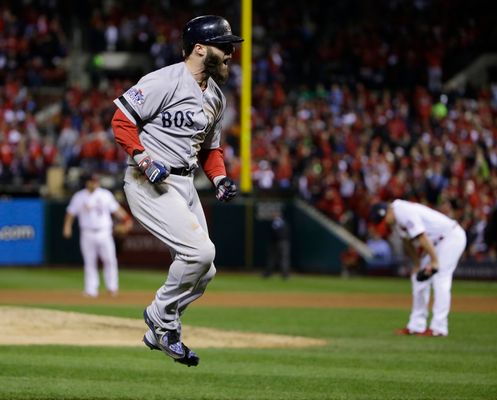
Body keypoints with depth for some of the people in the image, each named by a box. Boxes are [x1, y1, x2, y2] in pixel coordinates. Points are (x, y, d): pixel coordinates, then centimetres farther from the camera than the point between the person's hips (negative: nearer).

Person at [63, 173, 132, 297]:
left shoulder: (106, 195, 4)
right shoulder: (79, 197, 3)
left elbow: (116, 209, 3)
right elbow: (70, 213, 6)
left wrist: (126, 219, -11)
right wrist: (67, 227, -8)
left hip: (104, 233, 0)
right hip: (87, 234, 0)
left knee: (110, 260, -4)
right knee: (90, 263, 2)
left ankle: (112, 287, 8)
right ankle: (91, 290, 7)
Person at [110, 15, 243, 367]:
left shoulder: (216, 97, 14)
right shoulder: (165, 81, -14)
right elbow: (122, 120, -14)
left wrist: (220, 179, 6)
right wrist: (144, 159, -23)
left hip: (185, 185, 9)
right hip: (149, 182, -9)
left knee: (204, 270, 6)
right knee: (200, 250, -21)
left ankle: (161, 335, 22)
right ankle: (162, 317, -1)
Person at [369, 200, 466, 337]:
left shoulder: (405, 213, -26)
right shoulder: (395, 220, 5)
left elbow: (422, 237, -30)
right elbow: (408, 242, 14)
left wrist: (434, 261, -29)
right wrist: (417, 265, 13)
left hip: (452, 236, -11)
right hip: (436, 242, 11)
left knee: (440, 280, -16)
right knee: (419, 279, 11)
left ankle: (438, 328, -16)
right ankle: (416, 326, 16)